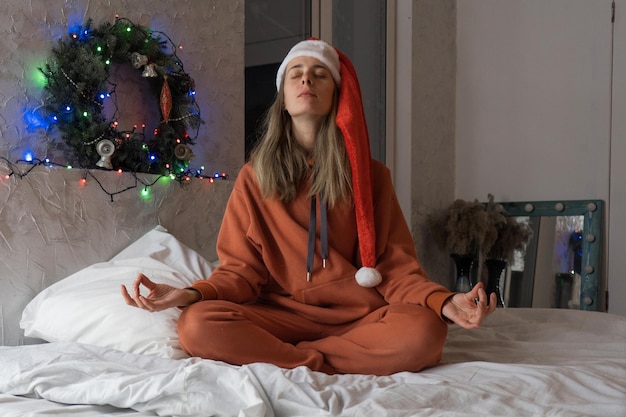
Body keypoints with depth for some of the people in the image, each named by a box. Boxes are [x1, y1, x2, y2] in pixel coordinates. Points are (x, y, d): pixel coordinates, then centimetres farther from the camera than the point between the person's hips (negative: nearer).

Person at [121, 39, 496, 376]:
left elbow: (396, 264, 1)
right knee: (198, 326, -28)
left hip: (362, 316, 1)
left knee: (424, 332, -32)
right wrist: (191, 294, -19)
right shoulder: (255, 177, 5)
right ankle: (328, 368, -17)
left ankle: (272, 354, -17)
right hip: (284, 314, 0)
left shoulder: (370, 174, 5)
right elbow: (242, 269, 2)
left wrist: (444, 302, -20)